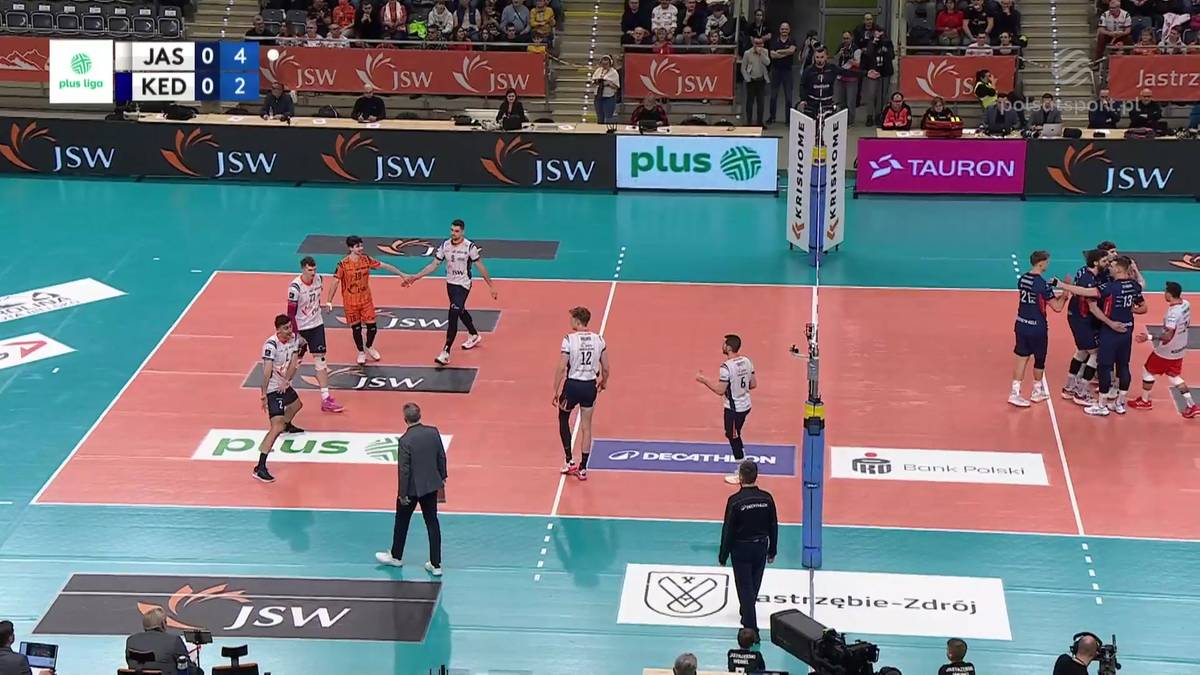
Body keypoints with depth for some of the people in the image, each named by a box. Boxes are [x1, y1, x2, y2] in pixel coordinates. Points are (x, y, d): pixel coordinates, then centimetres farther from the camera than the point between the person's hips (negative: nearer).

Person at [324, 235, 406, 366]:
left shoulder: (366, 260, -6)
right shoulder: (343, 264, -16)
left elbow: (384, 265, 0)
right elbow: (335, 282, -13)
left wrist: (401, 274, 2)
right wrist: (329, 301, -15)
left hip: (366, 300, 3)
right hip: (351, 302, -3)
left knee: (372, 326, 4)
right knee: (356, 328, 8)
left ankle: (369, 347, 33)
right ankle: (361, 352, 29)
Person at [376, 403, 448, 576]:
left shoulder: (405, 440, -23)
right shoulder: (433, 432, -7)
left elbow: (404, 469, -19)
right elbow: (441, 457, 4)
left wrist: (402, 494, -10)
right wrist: (442, 476, 19)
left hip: (412, 488, -5)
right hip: (431, 485, 5)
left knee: (402, 522, 17)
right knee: (432, 523, 11)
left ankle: (396, 556, 36)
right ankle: (436, 564, 12)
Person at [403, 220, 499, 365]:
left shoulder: (469, 246, -14)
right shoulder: (445, 245, -1)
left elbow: (481, 267, -7)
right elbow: (434, 265, 4)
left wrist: (491, 286, -5)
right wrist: (415, 277, -3)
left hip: (463, 285, -6)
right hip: (450, 284, 6)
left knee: (453, 317, -15)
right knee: (461, 312, 24)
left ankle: (446, 353, -16)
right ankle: (473, 336, 50)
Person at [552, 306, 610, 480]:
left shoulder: (569, 340, -14)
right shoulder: (599, 340, -1)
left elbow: (561, 368, -15)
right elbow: (605, 368, 4)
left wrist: (556, 391, -7)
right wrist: (603, 382, 24)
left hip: (572, 385, -3)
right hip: (590, 387, 3)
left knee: (563, 419, 21)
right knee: (586, 427, 11)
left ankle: (569, 461, 16)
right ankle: (583, 469, 14)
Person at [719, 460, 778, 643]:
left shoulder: (735, 500, -20)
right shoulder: (766, 498, -8)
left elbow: (728, 530, -14)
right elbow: (773, 526, 1)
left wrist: (723, 556, -4)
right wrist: (772, 551, 13)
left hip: (741, 549, -4)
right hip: (761, 548, 4)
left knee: (745, 588, 3)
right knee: (754, 586, 22)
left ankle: (751, 629, 1)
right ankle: (747, 615, 45)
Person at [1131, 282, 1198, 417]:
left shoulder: (1173, 313, -32)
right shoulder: (1186, 304, -6)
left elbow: (1167, 337, -35)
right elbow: (1188, 324, 10)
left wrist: (1148, 338, -34)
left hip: (1167, 352, -8)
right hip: (1179, 350, 8)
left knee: (1147, 371, 13)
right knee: (1174, 376, 21)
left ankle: (1144, 401, 29)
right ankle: (1191, 406, 17)